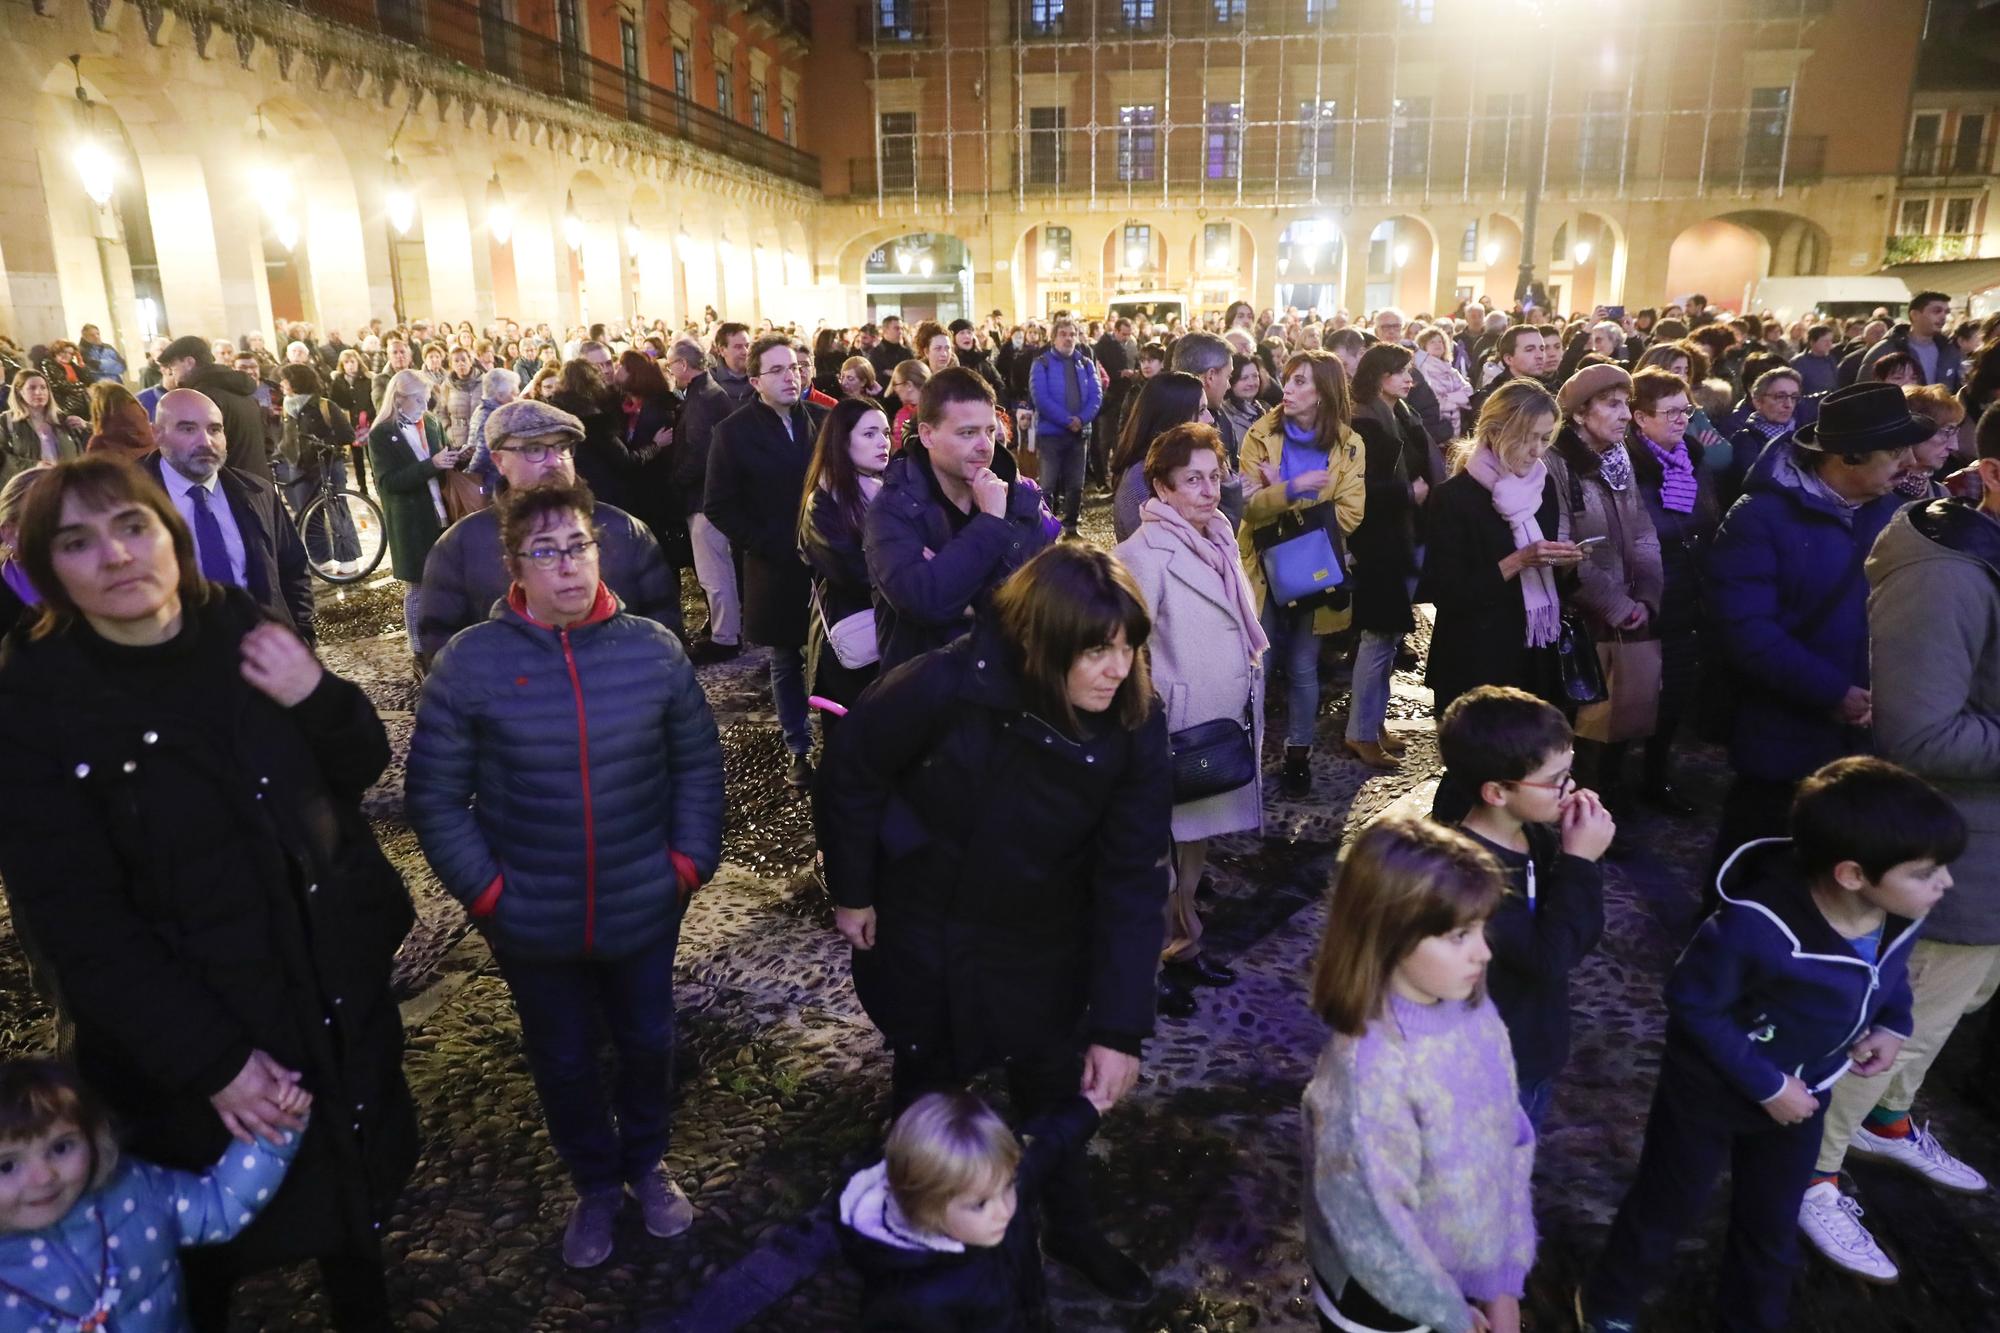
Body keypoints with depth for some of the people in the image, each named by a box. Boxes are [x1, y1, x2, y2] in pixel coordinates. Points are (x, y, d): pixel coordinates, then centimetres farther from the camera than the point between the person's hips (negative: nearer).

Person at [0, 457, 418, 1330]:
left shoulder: (244, 634, -3)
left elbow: (361, 769, 4)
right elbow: (75, 921, -15)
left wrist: (318, 700, -18)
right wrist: (208, 1057, -20)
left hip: (339, 985, 4)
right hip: (193, 1028, -4)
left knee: (356, 1184, 22)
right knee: (212, 1242, 16)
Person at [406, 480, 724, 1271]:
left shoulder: (652, 648, -8)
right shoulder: (471, 661, -12)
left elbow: (697, 762, 2)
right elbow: (435, 793, -6)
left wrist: (692, 859, -3)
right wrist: (483, 890, -9)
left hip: (643, 909, 1)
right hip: (532, 923, -1)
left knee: (648, 1043, 20)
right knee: (562, 1061, 18)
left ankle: (646, 1163, 49)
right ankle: (595, 1184, 46)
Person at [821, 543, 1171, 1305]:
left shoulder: (1135, 728, -22)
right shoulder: (946, 687, -31)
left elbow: (1130, 880, -18)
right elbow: (853, 769, -14)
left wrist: (1119, 1026, -20)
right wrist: (851, 891, -5)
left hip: (1043, 938, 2)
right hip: (924, 924, -2)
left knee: (1056, 1087, 19)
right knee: (927, 1081, 20)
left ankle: (1072, 1231, 48)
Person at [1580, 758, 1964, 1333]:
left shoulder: (1901, 912, -17)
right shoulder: (1758, 929, -40)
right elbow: (1692, 1003, -26)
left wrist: (1893, 1024, -7)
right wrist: (1765, 1084, -23)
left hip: (1802, 1092, 6)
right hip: (1712, 1089, -6)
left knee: (1772, 1225, 24)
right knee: (1665, 1208, 16)